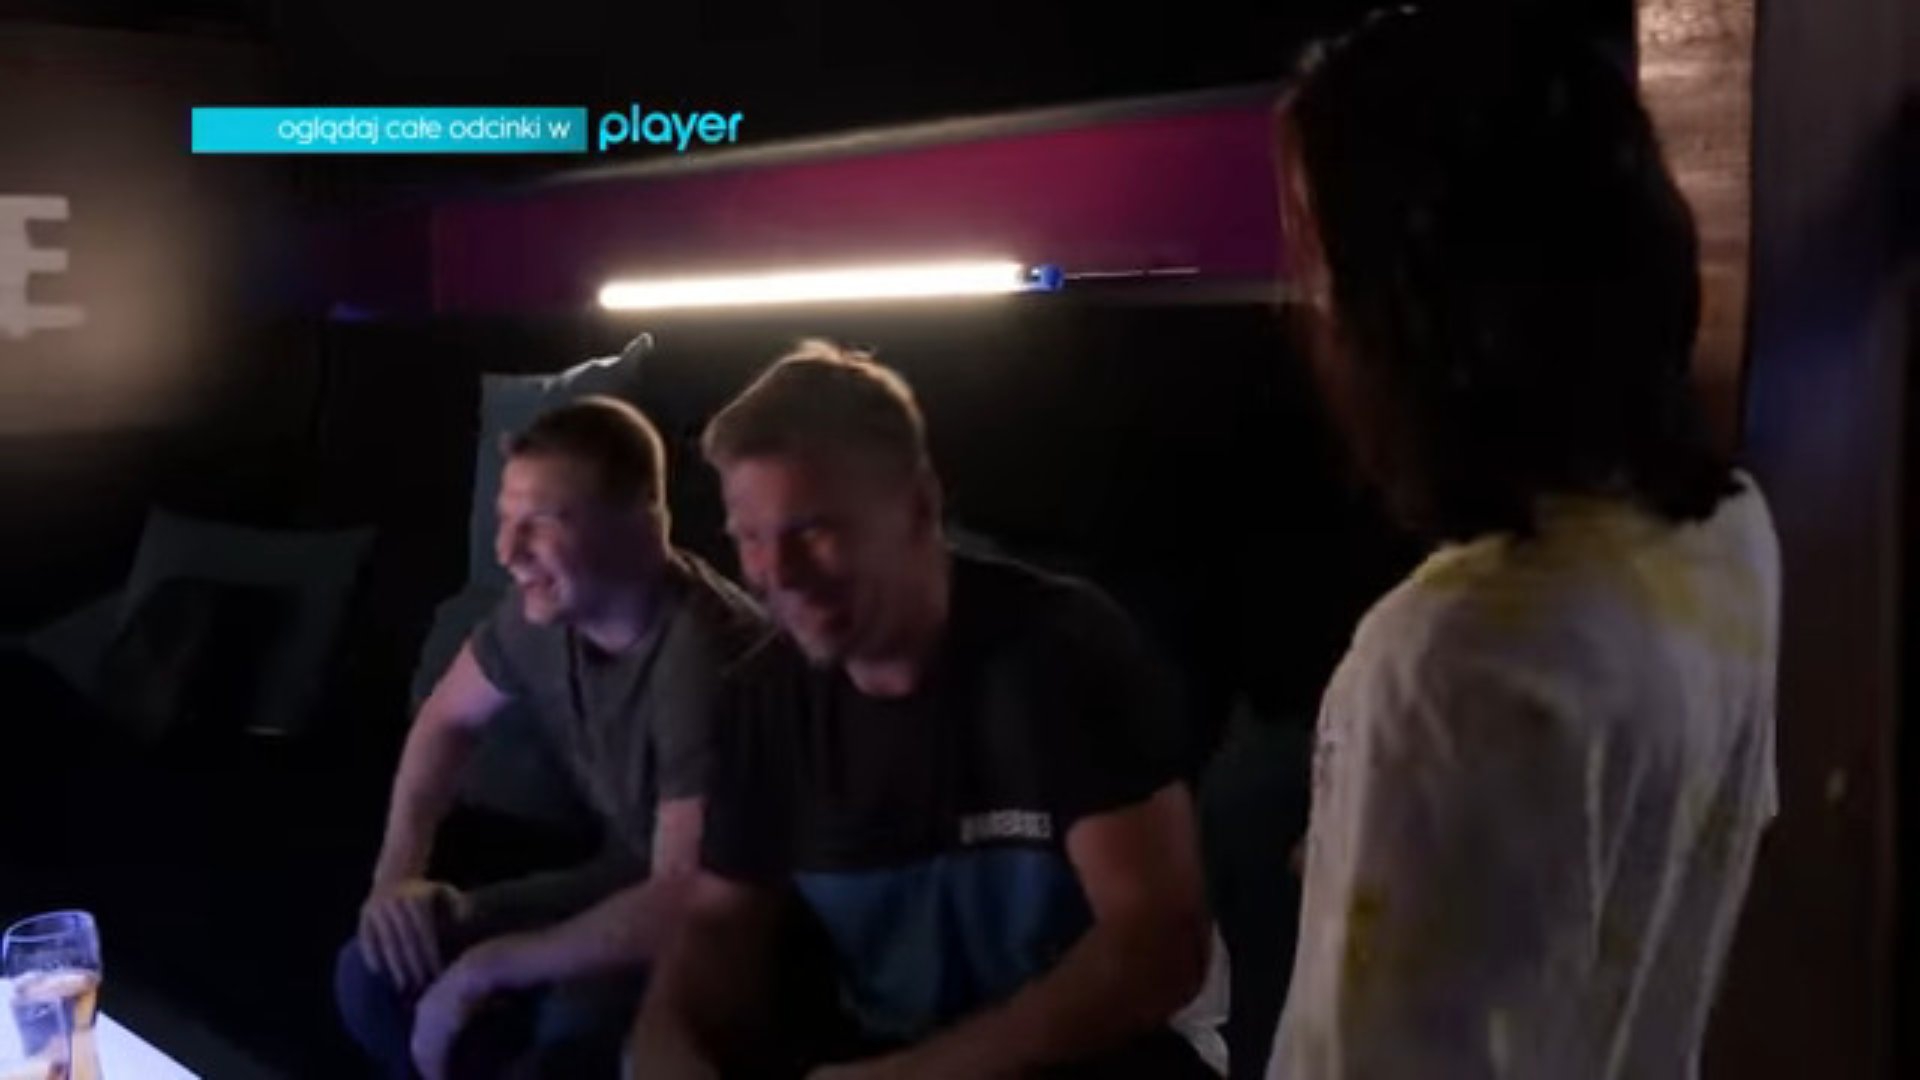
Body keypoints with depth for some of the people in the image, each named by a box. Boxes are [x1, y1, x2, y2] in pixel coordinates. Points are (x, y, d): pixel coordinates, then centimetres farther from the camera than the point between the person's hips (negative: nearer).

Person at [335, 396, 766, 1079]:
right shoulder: (546, 606, -8)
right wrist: (398, 871, -3)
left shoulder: (705, 657, -32)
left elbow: (688, 903, -35)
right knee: (376, 976, -2)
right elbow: (447, 720, 12)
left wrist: (484, 969, -27)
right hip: (633, 882, 8)